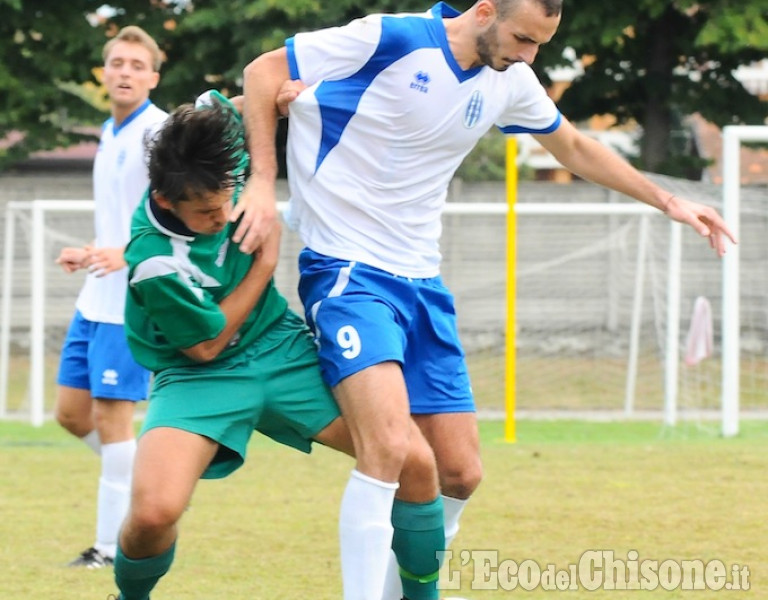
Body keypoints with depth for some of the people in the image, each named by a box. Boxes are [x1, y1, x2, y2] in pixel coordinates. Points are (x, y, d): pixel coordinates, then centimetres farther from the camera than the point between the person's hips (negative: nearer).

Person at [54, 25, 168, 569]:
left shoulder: (159, 132, -11)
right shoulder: (111, 135, 16)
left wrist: (126, 254, -31)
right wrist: (90, 256, 16)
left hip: (134, 300, -9)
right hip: (97, 299, 9)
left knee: (110, 416, -8)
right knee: (72, 411, 9)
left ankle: (114, 545, -2)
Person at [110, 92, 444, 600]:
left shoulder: (217, 171, -15)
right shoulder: (154, 264, -30)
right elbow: (207, 345, -15)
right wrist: (267, 258, -14)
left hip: (280, 346, 5)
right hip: (202, 375, -5)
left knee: (417, 463, -10)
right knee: (154, 511, -32)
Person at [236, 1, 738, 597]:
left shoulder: (511, 81, 5)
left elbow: (574, 147, 25)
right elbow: (264, 71, -9)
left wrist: (668, 201, 22)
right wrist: (262, 182, -18)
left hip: (421, 280, 7)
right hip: (347, 270, -7)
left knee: (460, 473, 4)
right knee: (387, 447, -27)